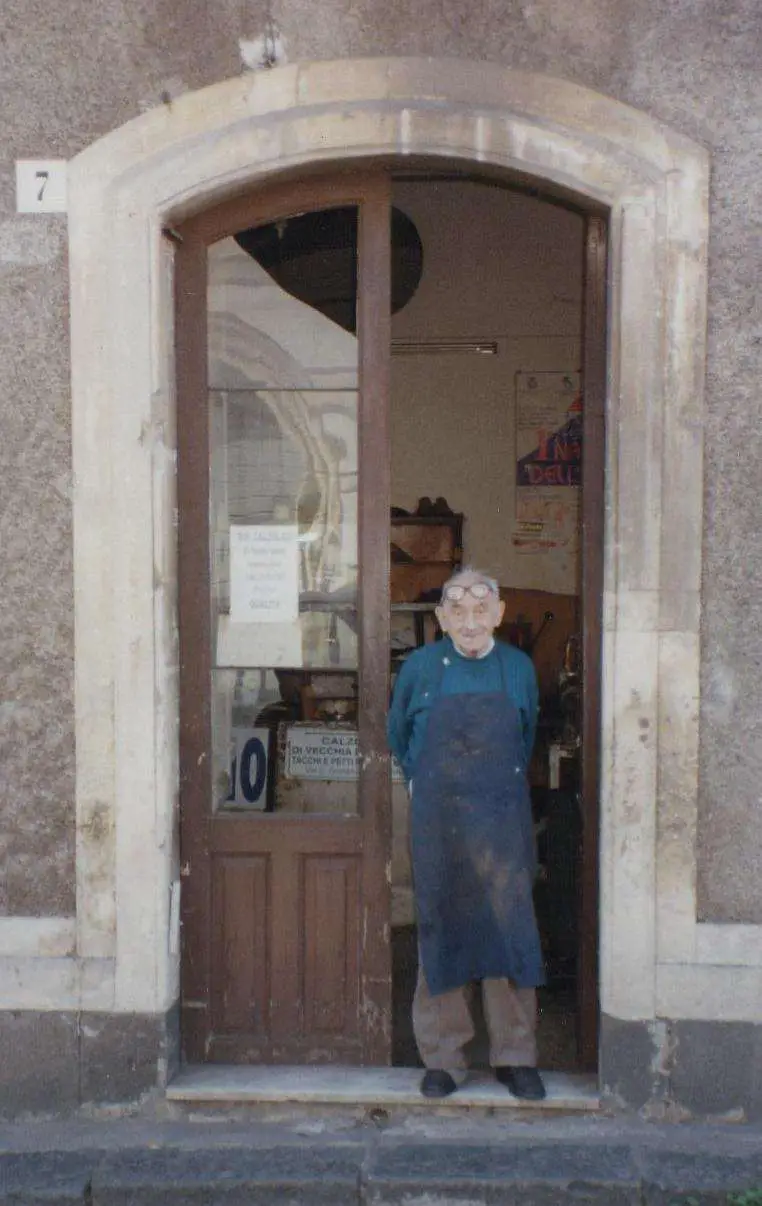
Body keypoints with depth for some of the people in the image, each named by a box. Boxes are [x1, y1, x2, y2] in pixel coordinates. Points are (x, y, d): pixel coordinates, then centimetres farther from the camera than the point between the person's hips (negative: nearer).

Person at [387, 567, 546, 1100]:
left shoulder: (519, 667, 4)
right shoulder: (421, 667, 0)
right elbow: (399, 735, 15)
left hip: (503, 816, 1)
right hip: (438, 817, -1)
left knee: (509, 926, -1)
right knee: (441, 928, 3)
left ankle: (515, 1056, 12)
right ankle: (443, 1057, 14)